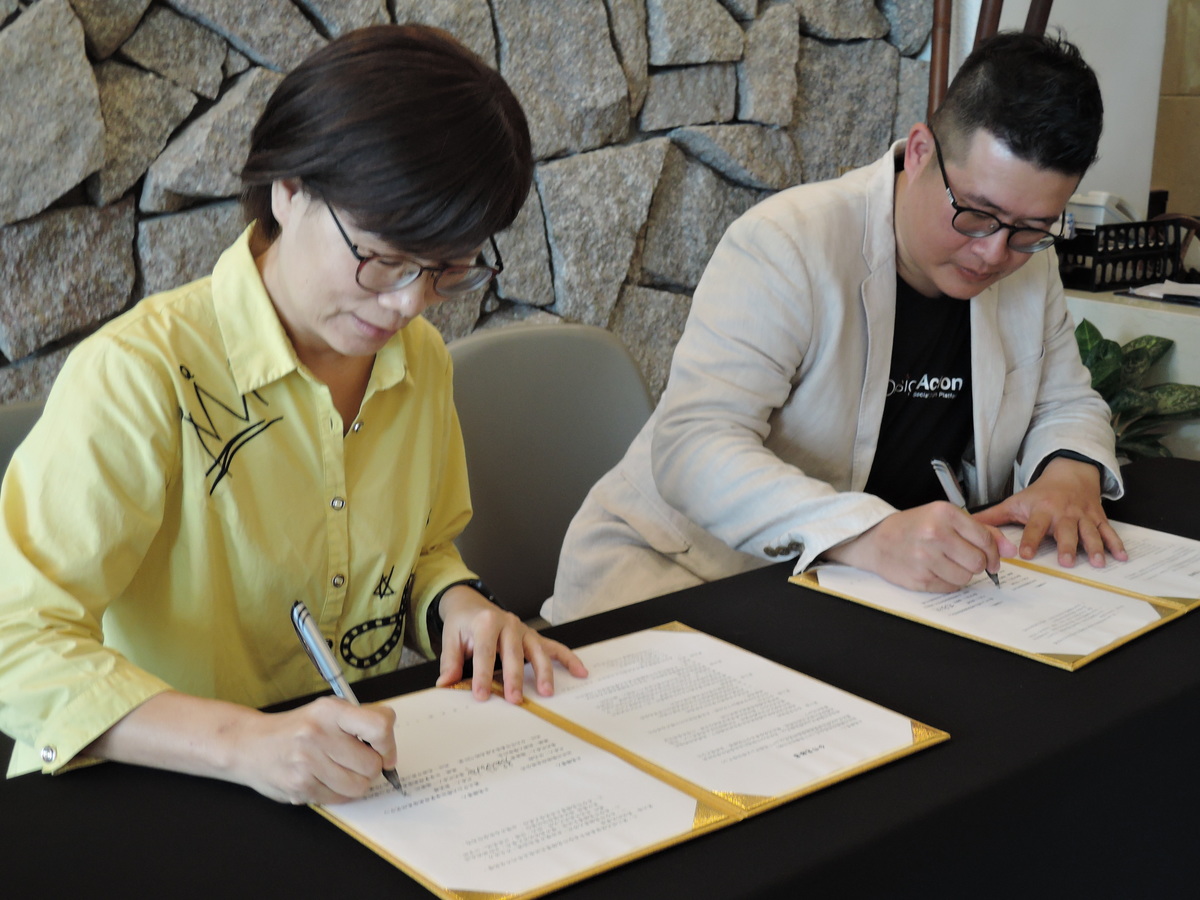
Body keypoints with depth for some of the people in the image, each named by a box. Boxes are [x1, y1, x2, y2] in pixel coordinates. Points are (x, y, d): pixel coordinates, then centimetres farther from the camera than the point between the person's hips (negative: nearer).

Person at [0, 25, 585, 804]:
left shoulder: (420, 358, 4)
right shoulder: (141, 377, -18)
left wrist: (457, 603, -4)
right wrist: (244, 742, -35)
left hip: (366, 778, 4)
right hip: (160, 803, -4)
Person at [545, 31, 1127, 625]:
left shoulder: (1029, 262, 0)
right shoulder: (783, 246, -20)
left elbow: (1068, 403, 14)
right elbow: (692, 447, -29)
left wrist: (1070, 471, -12)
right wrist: (869, 533, -44)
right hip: (678, 560, -4)